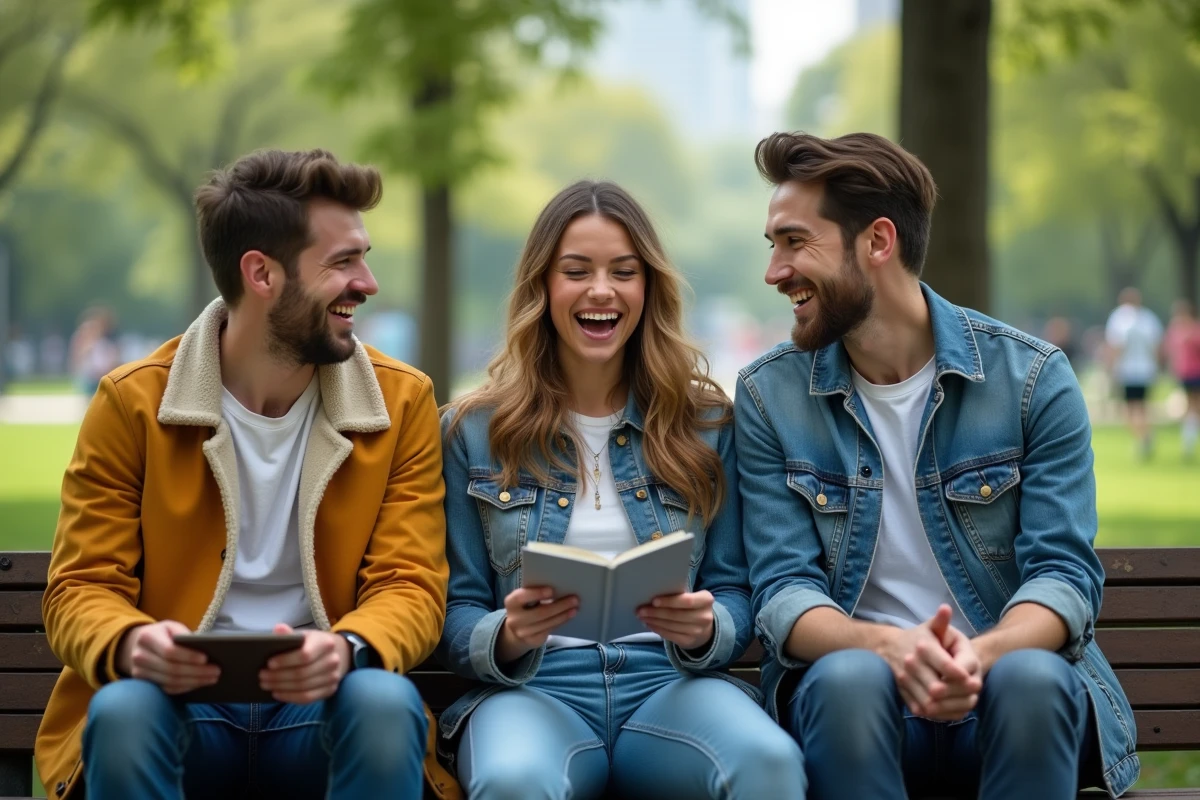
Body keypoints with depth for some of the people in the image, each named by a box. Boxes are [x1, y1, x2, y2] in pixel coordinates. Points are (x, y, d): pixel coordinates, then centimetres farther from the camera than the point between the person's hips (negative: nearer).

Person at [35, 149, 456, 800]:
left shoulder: (401, 403, 5)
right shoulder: (132, 404, 1)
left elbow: (411, 587, 0)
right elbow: (81, 589, 0)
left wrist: (348, 648, -26)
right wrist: (131, 643, -26)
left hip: (321, 706, 1)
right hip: (179, 698, 0)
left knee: (387, 703, -33)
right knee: (122, 711, -34)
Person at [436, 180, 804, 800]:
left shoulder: (705, 424, 12)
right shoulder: (473, 432, 9)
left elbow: (735, 596, 11)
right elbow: (455, 614, 8)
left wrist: (704, 630, -13)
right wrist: (508, 637, -15)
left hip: (670, 685, 1)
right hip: (531, 689, -1)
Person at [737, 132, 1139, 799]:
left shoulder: (1034, 377, 0)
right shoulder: (768, 396, 4)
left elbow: (1064, 573, -5)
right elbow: (784, 590, -3)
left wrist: (979, 654, -28)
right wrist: (890, 645, -26)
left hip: (1001, 677, 0)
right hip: (856, 686, 1)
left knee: (1031, 678, -34)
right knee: (848, 678, -34)